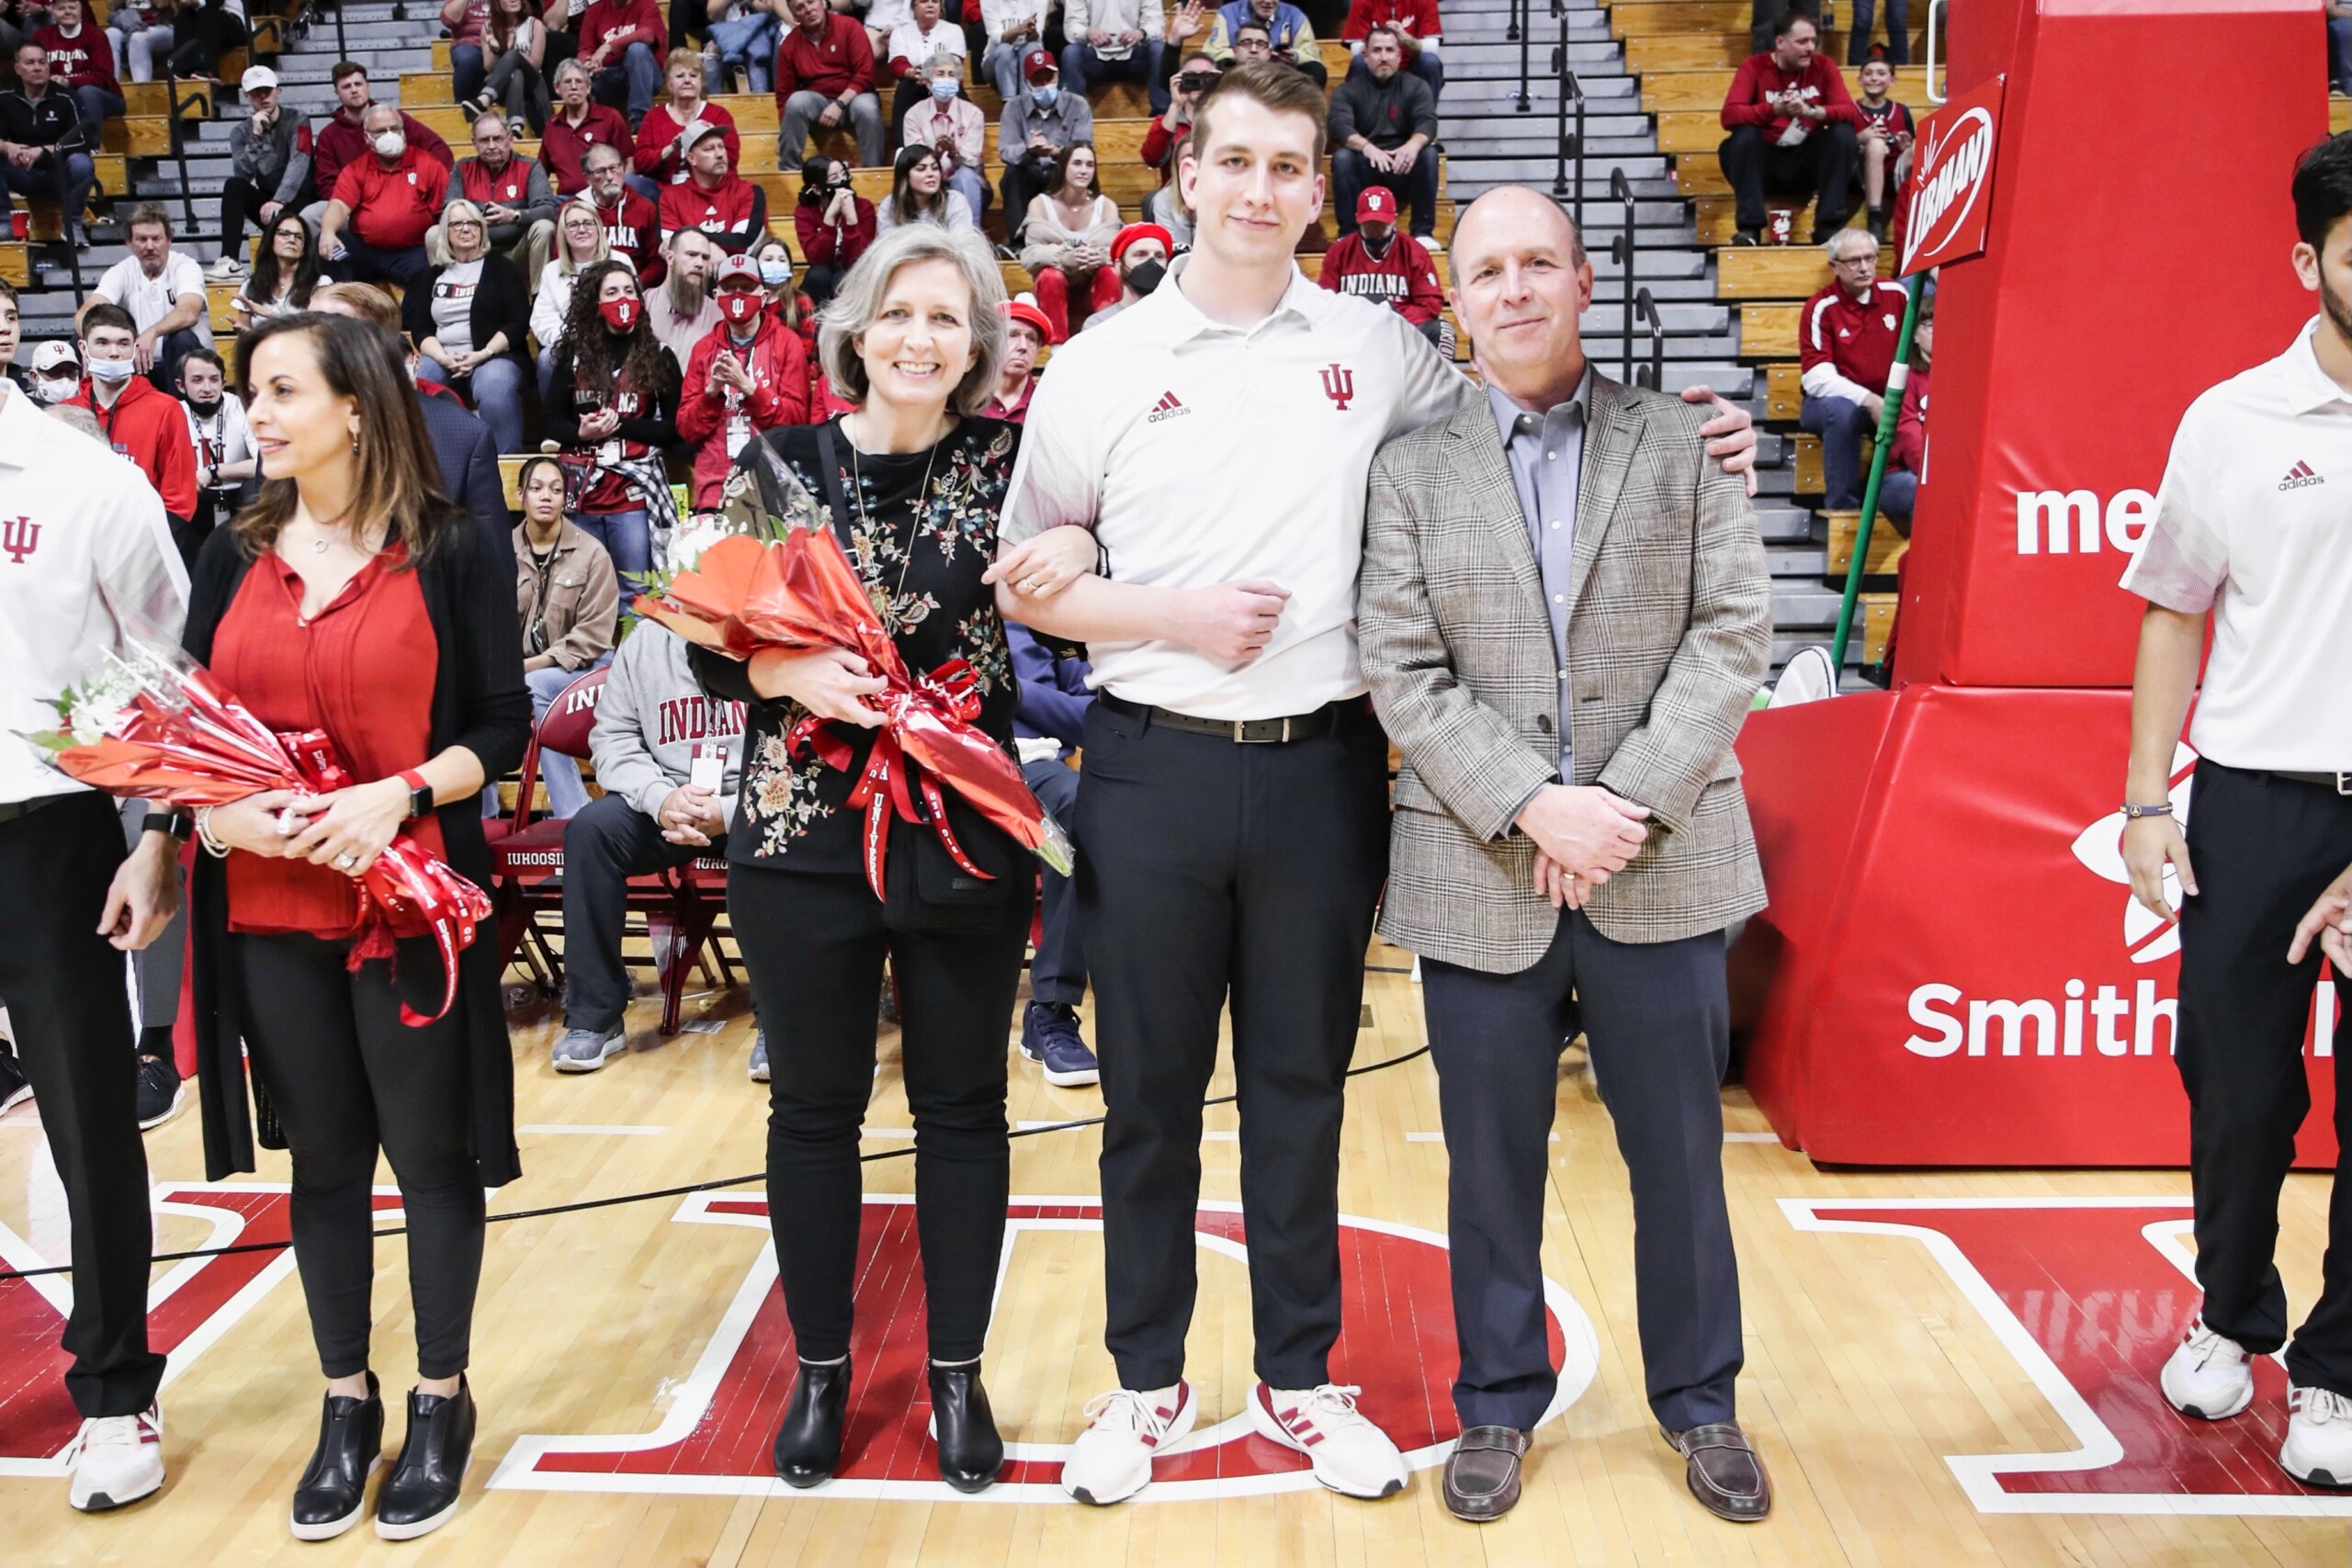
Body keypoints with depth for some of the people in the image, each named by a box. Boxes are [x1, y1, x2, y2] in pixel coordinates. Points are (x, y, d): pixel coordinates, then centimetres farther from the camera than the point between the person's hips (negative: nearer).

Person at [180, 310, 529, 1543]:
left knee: (431, 1154, 6)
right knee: (324, 1160, 13)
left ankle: (440, 1401, 23)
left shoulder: (453, 552, -4)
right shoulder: (234, 555, 9)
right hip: (268, 908, 4)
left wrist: (400, 794, -20)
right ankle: (345, 1404, 28)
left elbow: (504, 727, -5)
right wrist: (213, 810, -9)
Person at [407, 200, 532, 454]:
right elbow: (420, 328, 12)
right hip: (442, 358, 3)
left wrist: (483, 354, -14)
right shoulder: (434, 275, 19)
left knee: (495, 389, -39)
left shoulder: (500, 267, 10)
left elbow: (519, 321, 0)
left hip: (494, 355, -3)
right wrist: (444, 358, -11)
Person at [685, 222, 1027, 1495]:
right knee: (815, 1107, 12)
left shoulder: (1003, 464, 0)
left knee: (963, 1106, 10)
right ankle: (820, 1369, 30)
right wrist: (794, 673, -17)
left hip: (967, 835, 0)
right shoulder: (778, 464, 1)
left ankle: (956, 1373, 28)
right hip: (803, 839, 0)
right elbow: (712, 647, 1)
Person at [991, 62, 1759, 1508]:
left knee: (1302, 1087, 11)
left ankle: (1301, 1380, 28)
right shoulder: (1101, 366, 3)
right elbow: (1027, 580, 6)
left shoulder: (1377, 347, 6)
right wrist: (1171, 615, -9)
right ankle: (1149, 1383, 27)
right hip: (1156, 770, -1)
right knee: (1152, 1090, 9)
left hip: (1325, 773, 1)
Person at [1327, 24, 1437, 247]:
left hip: (1403, 171, 1)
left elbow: (1428, 122, -12)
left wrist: (1413, 144, -37)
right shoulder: (1348, 90, 2)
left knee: (1428, 153, -27)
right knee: (1342, 157, -29)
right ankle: (1349, 234, -25)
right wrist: (1366, 146, -38)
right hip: (1364, 172, -1)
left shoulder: (1415, 86, 5)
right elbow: (1339, 126, -16)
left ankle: (1423, 232, -22)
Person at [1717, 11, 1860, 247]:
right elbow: (1729, 115, -21)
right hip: (1764, 161, -2)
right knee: (1745, 134, -29)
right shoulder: (1754, 66, -6)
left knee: (1844, 132, -21)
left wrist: (1811, 111, -30)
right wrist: (1775, 109, -36)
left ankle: (1828, 226, -21)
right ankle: (1749, 228, -29)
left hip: (1808, 161, 2)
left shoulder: (1824, 67, -1)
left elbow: (1852, 114, -12)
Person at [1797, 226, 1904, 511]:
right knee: (1842, 410, -37)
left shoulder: (1895, 294, 1)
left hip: (1885, 401, 4)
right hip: (1831, 401, -4)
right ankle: (1841, 506, -26)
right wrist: (1867, 399, -30)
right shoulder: (1821, 307, -11)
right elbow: (1817, 378, -19)